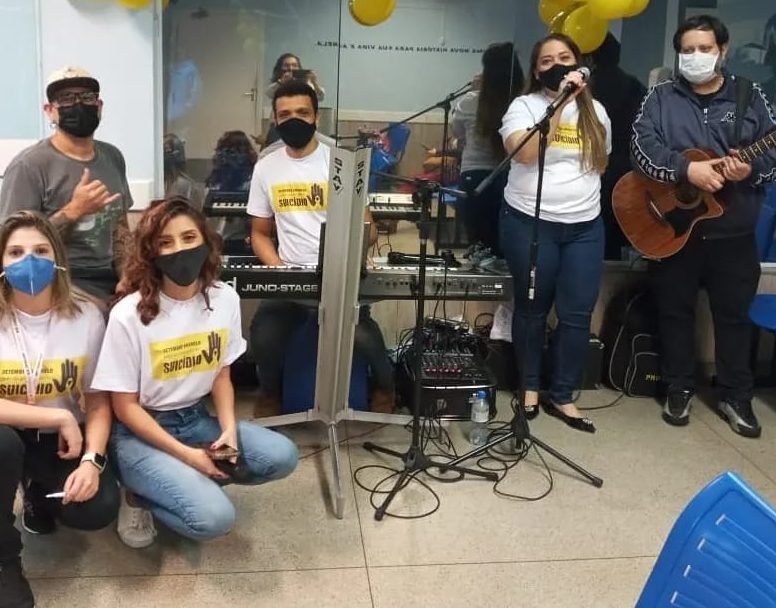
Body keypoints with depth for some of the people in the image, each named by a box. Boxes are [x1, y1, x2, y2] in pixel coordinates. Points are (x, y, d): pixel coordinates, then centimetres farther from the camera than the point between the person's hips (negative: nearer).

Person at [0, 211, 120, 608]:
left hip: (61, 442, 2)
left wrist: (92, 460, -20)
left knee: (100, 507, -23)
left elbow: (98, 401, -5)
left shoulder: (86, 316, -8)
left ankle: (39, 494, 17)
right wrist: (59, 418, -25)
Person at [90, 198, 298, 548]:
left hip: (196, 419, 6)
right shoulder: (129, 315, -19)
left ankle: (182, 482, 1)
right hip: (140, 433, -6)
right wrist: (186, 454, -20)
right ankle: (141, 497, 4)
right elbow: (125, 406, -13)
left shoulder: (224, 299, -5)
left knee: (282, 456, -14)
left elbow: (221, 374, 6)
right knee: (214, 518, -25)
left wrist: (229, 430, -11)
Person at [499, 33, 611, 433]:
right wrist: (559, 104, -22)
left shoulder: (596, 111, 10)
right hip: (530, 222, -3)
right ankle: (530, 386, 25)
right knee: (532, 308, 8)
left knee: (577, 314, 1)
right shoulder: (524, 106, -3)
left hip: (585, 226, 4)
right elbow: (524, 152, -21)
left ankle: (562, 396, 13)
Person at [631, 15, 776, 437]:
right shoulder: (661, 98, 1)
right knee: (675, 312, 9)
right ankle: (679, 390, 24)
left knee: (734, 314, 9)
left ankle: (736, 396, 23)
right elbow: (641, 147, -13)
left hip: (733, 234, 1)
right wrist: (686, 169, -26)